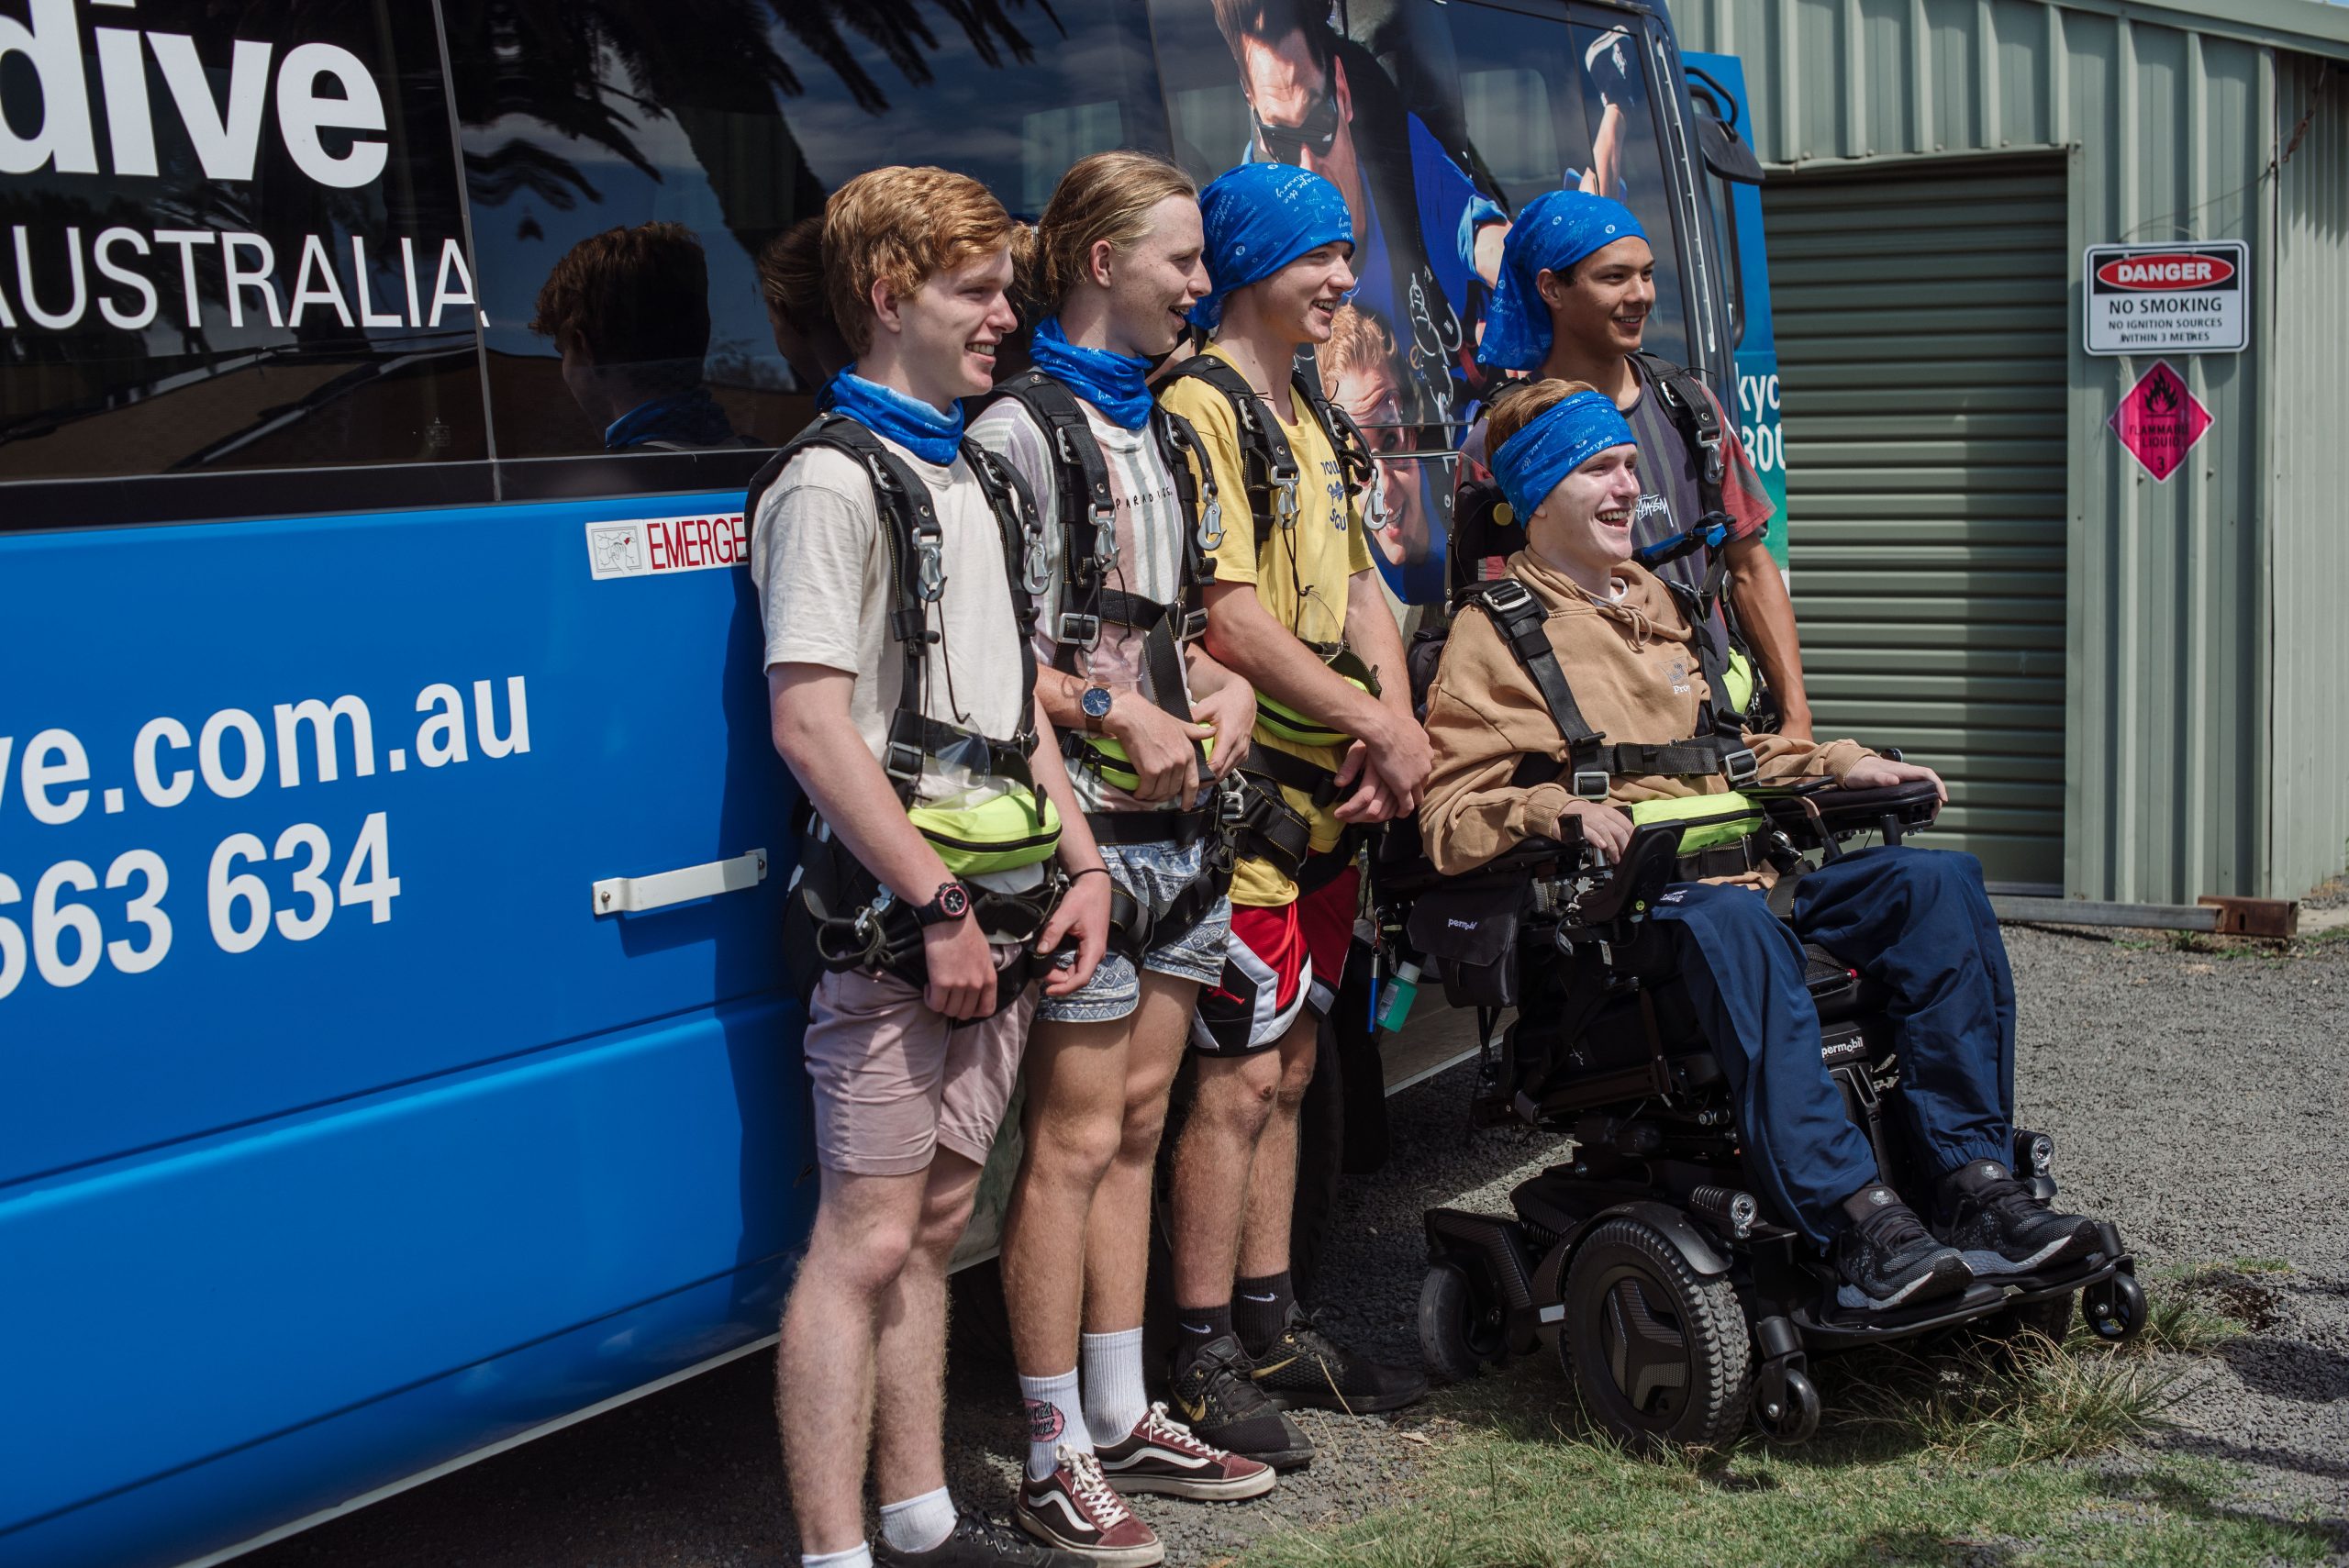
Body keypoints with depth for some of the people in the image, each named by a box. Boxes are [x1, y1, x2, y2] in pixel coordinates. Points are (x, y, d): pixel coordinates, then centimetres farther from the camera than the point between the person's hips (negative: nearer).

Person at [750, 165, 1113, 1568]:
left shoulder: (980, 479, 18)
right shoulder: (835, 479, -9)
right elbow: (808, 722, -17)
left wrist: (1083, 867, 12)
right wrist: (937, 907, -18)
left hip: (1001, 908, 8)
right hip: (899, 913, -8)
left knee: (936, 1224, 14)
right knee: (868, 1239, -7)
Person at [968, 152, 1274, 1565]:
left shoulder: (1158, 426, 17)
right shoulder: (1024, 431, -10)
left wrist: (1223, 685, 5)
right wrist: (1113, 712, -21)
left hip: (1177, 820, 8)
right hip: (1085, 824, -8)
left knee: (1135, 1126, 14)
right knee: (1075, 1141, -4)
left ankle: (1126, 1421, 24)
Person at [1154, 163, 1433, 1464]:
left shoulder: (1311, 418, 19)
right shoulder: (1198, 407, -11)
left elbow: (1357, 585, 17)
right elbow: (1228, 612, -18)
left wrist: (1395, 718, -1)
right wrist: (1370, 720, -15)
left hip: (1329, 792, 9)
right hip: (1246, 787, -9)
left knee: (1286, 1067, 14)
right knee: (1240, 1075, -6)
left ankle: (1271, 1330, 23)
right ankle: (1204, 1362, 2)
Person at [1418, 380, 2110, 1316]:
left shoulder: (1663, 606, 29)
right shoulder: (1491, 639, 6)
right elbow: (1450, 820, -2)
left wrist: (1836, 765, 20)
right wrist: (1555, 810, -21)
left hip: (1748, 865, 7)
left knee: (1939, 881, -17)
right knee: (1731, 923, -40)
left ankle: (1976, 1185, -24)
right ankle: (1855, 1223, -47)